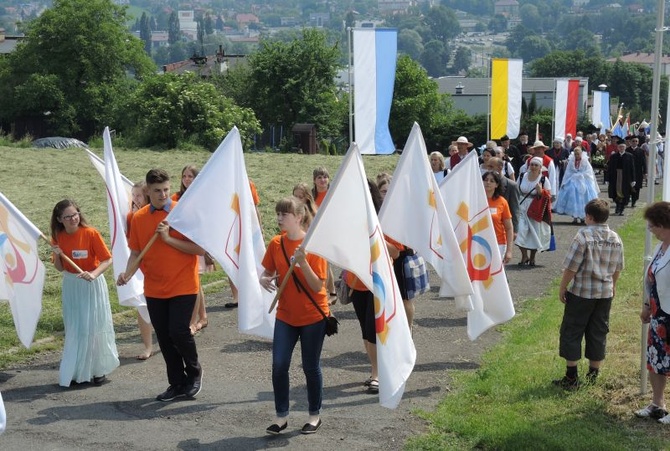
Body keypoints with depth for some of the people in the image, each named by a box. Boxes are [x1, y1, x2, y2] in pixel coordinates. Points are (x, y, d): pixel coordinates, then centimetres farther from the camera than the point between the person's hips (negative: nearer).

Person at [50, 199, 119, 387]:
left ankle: (98, 370, 17)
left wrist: (94, 274, -30)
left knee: (95, 327, 3)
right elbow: (60, 268, 6)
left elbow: (107, 260, -15)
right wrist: (57, 255, -13)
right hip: (70, 286, 4)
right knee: (74, 329, 8)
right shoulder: (58, 238, -1)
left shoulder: (90, 233, -15)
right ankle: (77, 371, 18)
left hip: (92, 285, -4)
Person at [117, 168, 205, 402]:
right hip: (154, 289, 4)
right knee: (164, 338, 9)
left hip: (183, 286, -4)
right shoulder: (138, 218, 2)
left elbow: (200, 248, -13)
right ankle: (177, 383, 24)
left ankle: (194, 372, 17)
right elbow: (136, 253, 6)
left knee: (179, 331, -10)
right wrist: (127, 273, -12)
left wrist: (168, 238, -20)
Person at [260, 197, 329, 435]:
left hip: (313, 317, -4)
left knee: (311, 367, 7)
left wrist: (303, 262, -31)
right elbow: (267, 272, 10)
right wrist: (265, 280, -13)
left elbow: (318, 286, -18)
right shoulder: (276, 244, -2)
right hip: (285, 315, 4)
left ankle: (315, 415, 25)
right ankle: (281, 415, 14)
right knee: (278, 365, -2)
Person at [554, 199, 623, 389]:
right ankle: (593, 374, 21)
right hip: (605, 293, 6)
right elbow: (618, 268, 12)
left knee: (572, 332, 4)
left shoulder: (583, 236, -16)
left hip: (581, 292, -6)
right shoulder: (616, 239, 3)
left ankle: (571, 377, 4)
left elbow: (571, 267, -16)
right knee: (598, 333, 13)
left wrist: (562, 288, -5)